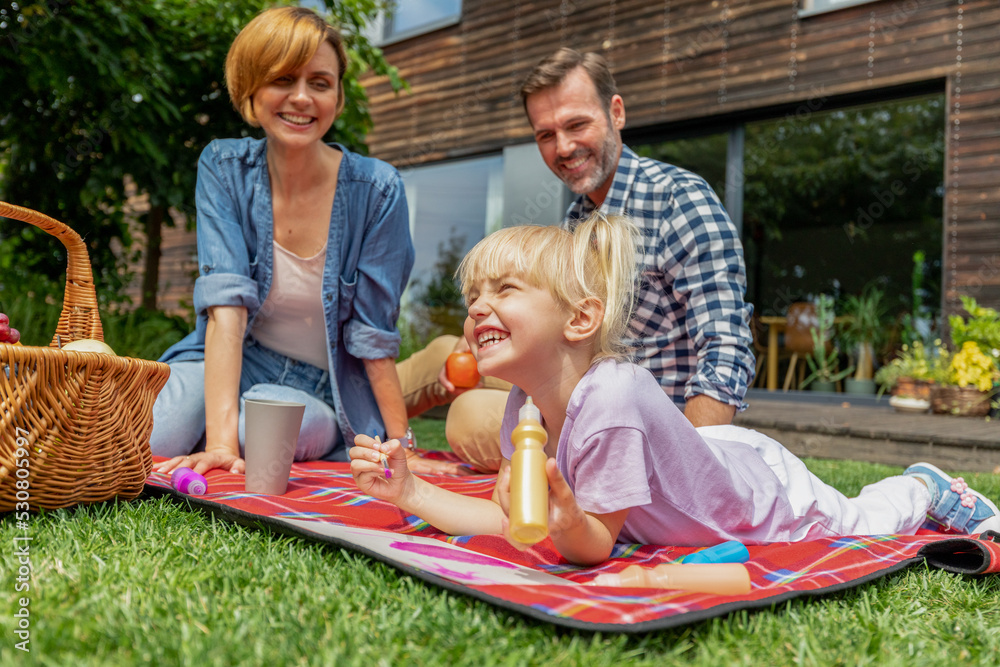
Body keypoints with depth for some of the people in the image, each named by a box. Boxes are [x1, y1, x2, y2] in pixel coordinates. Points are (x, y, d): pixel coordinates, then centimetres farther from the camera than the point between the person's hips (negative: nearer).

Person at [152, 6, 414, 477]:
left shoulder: (376, 190, -13)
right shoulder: (224, 168, -9)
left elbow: (373, 333, -8)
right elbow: (227, 302, -20)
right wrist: (221, 442, -30)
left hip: (319, 390, 0)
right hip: (229, 363, 1)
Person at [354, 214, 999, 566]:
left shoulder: (609, 398, -45)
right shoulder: (524, 408, -21)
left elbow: (597, 544, -37)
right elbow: (509, 520, -19)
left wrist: (567, 523, -59)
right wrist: (409, 490, -28)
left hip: (767, 488, -6)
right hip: (713, 454, 7)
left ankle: (925, 490, 45)